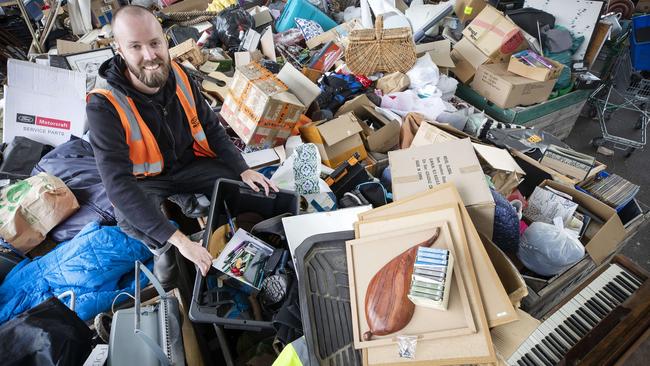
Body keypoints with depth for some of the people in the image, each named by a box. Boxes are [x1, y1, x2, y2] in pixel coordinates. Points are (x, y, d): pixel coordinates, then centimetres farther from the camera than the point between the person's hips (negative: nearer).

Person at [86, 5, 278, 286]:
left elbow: (211, 128, -2)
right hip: (144, 178, -4)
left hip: (188, 163, 4)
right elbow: (118, 185, -36)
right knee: (129, 218, -36)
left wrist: (243, 170, -15)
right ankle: (162, 249, -2)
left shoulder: (179, 76, -14)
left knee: (248, 186, -14)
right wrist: (178, 240, -43)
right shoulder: (104, 106, -30)